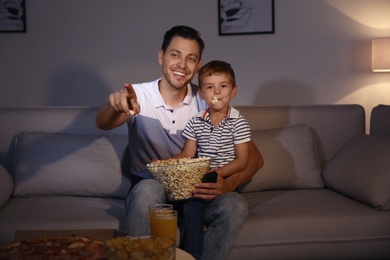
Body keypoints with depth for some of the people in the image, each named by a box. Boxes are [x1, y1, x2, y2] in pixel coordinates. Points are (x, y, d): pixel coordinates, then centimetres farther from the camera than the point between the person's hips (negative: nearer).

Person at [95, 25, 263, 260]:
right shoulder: (138, 96, -8)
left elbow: (255, 158, -4)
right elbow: (103, 124, -29)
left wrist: (229, 184, -25)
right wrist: (116, 106, -53)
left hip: (197, 192, 2)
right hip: (149, 195, -1)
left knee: (236, 205, -27)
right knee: (149, 188, -35)